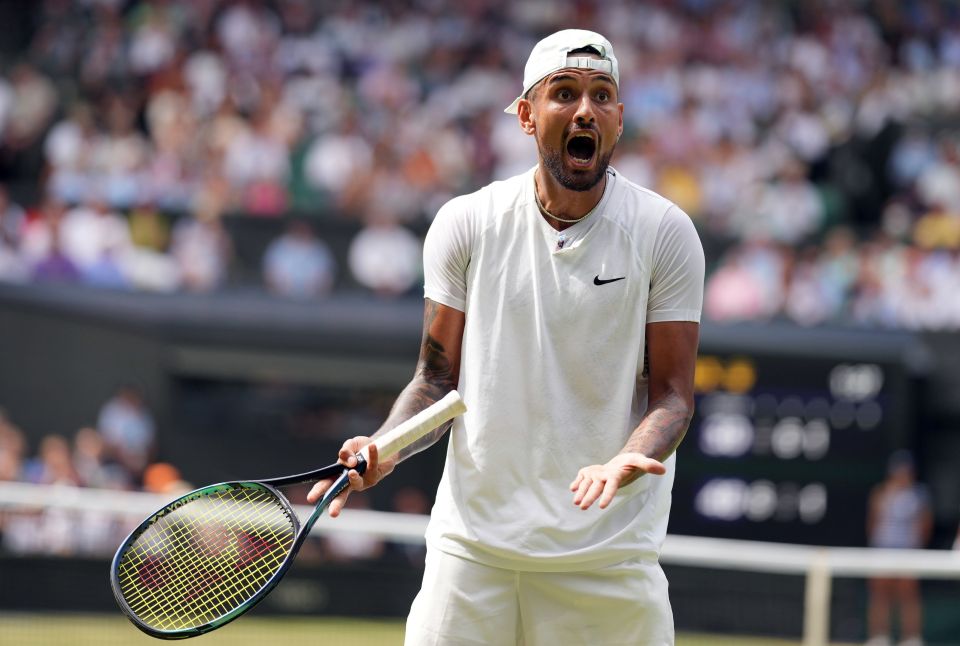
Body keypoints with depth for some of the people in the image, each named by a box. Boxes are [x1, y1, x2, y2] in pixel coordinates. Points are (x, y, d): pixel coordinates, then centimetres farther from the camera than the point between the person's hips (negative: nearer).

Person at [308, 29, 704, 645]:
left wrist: (626, 462, -22)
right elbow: (439, 377, 8)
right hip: (473, 545, 1)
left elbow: (671, 392, -2)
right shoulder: (466, 224, 3)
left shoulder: (665, 233, -2)